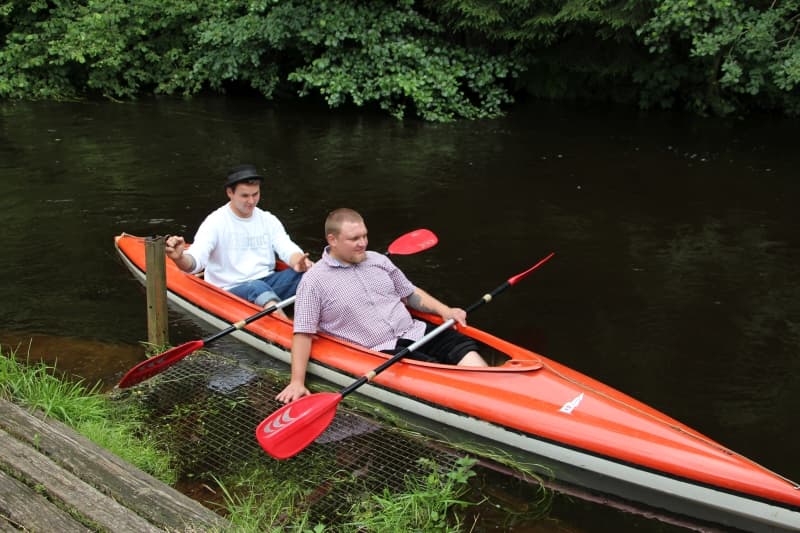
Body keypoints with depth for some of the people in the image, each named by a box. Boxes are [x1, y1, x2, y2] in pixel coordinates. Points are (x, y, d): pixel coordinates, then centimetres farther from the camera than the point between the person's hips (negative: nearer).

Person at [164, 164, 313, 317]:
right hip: (232, 290, -5)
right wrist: (180, 258, -42)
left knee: (303, 273, -23)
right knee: (256, 288, -38)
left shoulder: (268, 220, 11)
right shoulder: (215, 222, -4)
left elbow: (287, 248, -1)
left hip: (267, 282, 5)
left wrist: (297, 261, -27)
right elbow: (196, 261, -16)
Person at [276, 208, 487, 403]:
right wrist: (297, 382, -11)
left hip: (415, 332, 6)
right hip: (379, 352, -5)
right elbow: (303, 333, -5)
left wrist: (444, 311, 5)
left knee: (464, 348, -19)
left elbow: (410, 294, 21)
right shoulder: (314, 281, -3)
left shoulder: (378, 260, 13)